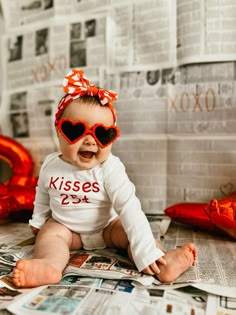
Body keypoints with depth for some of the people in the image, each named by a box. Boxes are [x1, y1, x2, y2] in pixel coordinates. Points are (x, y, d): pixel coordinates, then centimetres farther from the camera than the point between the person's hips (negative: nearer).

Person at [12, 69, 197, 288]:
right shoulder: (50, 165, -14)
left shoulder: (110, 168, -26)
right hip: (64, 227, 2)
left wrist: (146, 251, -42)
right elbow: (43, 195, 7)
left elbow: (129, 207, -34)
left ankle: (163, 264, -39)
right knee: (48, 234, -24)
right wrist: (38, 220, 20)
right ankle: (49, 266, -49)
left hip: (107, 227, -1)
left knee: (130, 231, -23)